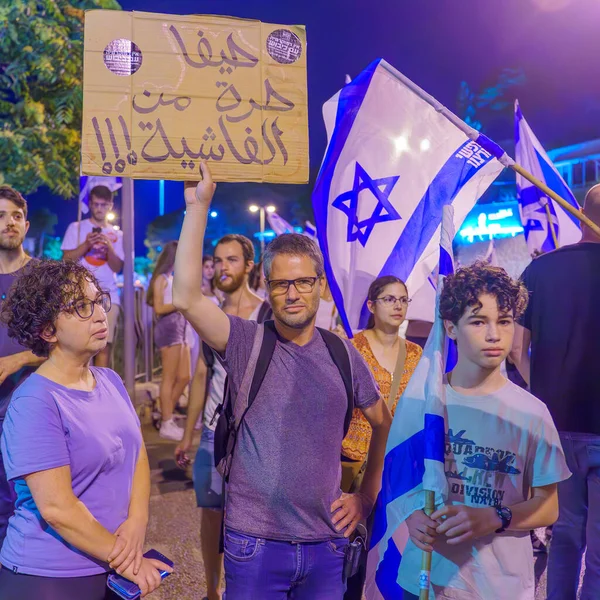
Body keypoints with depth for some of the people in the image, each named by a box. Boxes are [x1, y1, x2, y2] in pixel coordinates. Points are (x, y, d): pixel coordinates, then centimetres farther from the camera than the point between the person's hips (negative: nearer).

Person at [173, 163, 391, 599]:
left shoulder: (343, 353, 2)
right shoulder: (247, 343, -7)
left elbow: (383, 425, 14)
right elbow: (187, 298, -22)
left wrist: (368, 497, 10)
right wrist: (198, 206, -21)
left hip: (327, 541, 3)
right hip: (255, 542, -3)